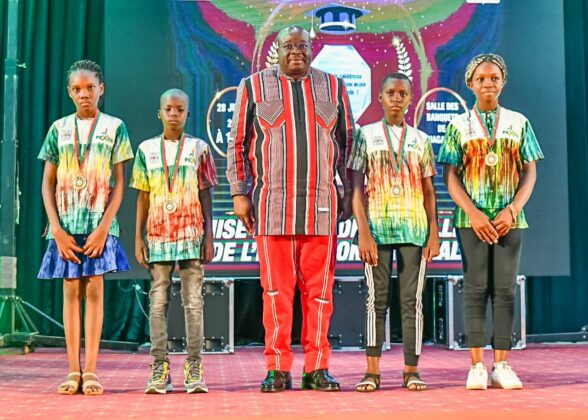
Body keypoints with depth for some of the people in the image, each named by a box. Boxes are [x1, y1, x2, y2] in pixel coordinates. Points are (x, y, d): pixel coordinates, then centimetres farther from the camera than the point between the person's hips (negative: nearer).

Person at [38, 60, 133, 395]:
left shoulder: (114, 127, 5)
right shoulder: (59, 128, 10)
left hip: (99, 224, -2)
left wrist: (103, 228, -10)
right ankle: (74, 372, 6)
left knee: (94, 290, -3)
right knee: (71, 292, 2)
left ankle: (90, 372, -1)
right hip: (66, 226, 2)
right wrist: (57, 230, -4)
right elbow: (48, 183, 8)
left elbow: (119, 183, 0)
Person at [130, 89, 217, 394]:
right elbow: (143, 198, 10)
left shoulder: (198, 148, 5)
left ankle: (194, 367, 4)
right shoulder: (147, 149, 9)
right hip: (158, 236, 2)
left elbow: (205, 196, 5)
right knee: (158, 302, 2)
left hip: (191, 235, -1)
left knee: (193, 301, 0)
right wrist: (138, 238, 4)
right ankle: (160, 368, 7)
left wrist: (209, 237, -1)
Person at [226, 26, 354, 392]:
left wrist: (348, 193, 10)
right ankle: (278, 369, 6)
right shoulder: (254, 86, 9)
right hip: (271, 206, -1)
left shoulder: (333, 87, 14)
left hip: (322, 207, 1)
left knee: (319, 290, 2)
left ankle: (317, 368, 9)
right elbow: (238, 144, 8)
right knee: (276, 290, 0)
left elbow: (348, 142, 16)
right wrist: (239, 194, 1)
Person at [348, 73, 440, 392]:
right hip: (377, 227, -2)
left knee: (412, 300, 2)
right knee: (376, 299, -1)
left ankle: (411, 371, 6)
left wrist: (434, 234, 2)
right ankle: (372, 371, 2)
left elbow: (429, 192, 11)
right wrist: (363, 233, -9)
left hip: (414, 229, 2)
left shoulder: (420, 140, 13)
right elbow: (356, 188, 0)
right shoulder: (366, 135, 6)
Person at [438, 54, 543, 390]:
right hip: (471, 219, -1)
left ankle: (502, 365, 5)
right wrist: (474, 214, -12)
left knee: (505, 290, 1)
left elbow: (530, 172, 5)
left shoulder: (518, 123, 9)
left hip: (510, 219, 1)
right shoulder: (459, 125, 5)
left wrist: (512, 211, -9)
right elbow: (450, 176, 0)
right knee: (476, 289, -1)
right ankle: (477, 366, 2)